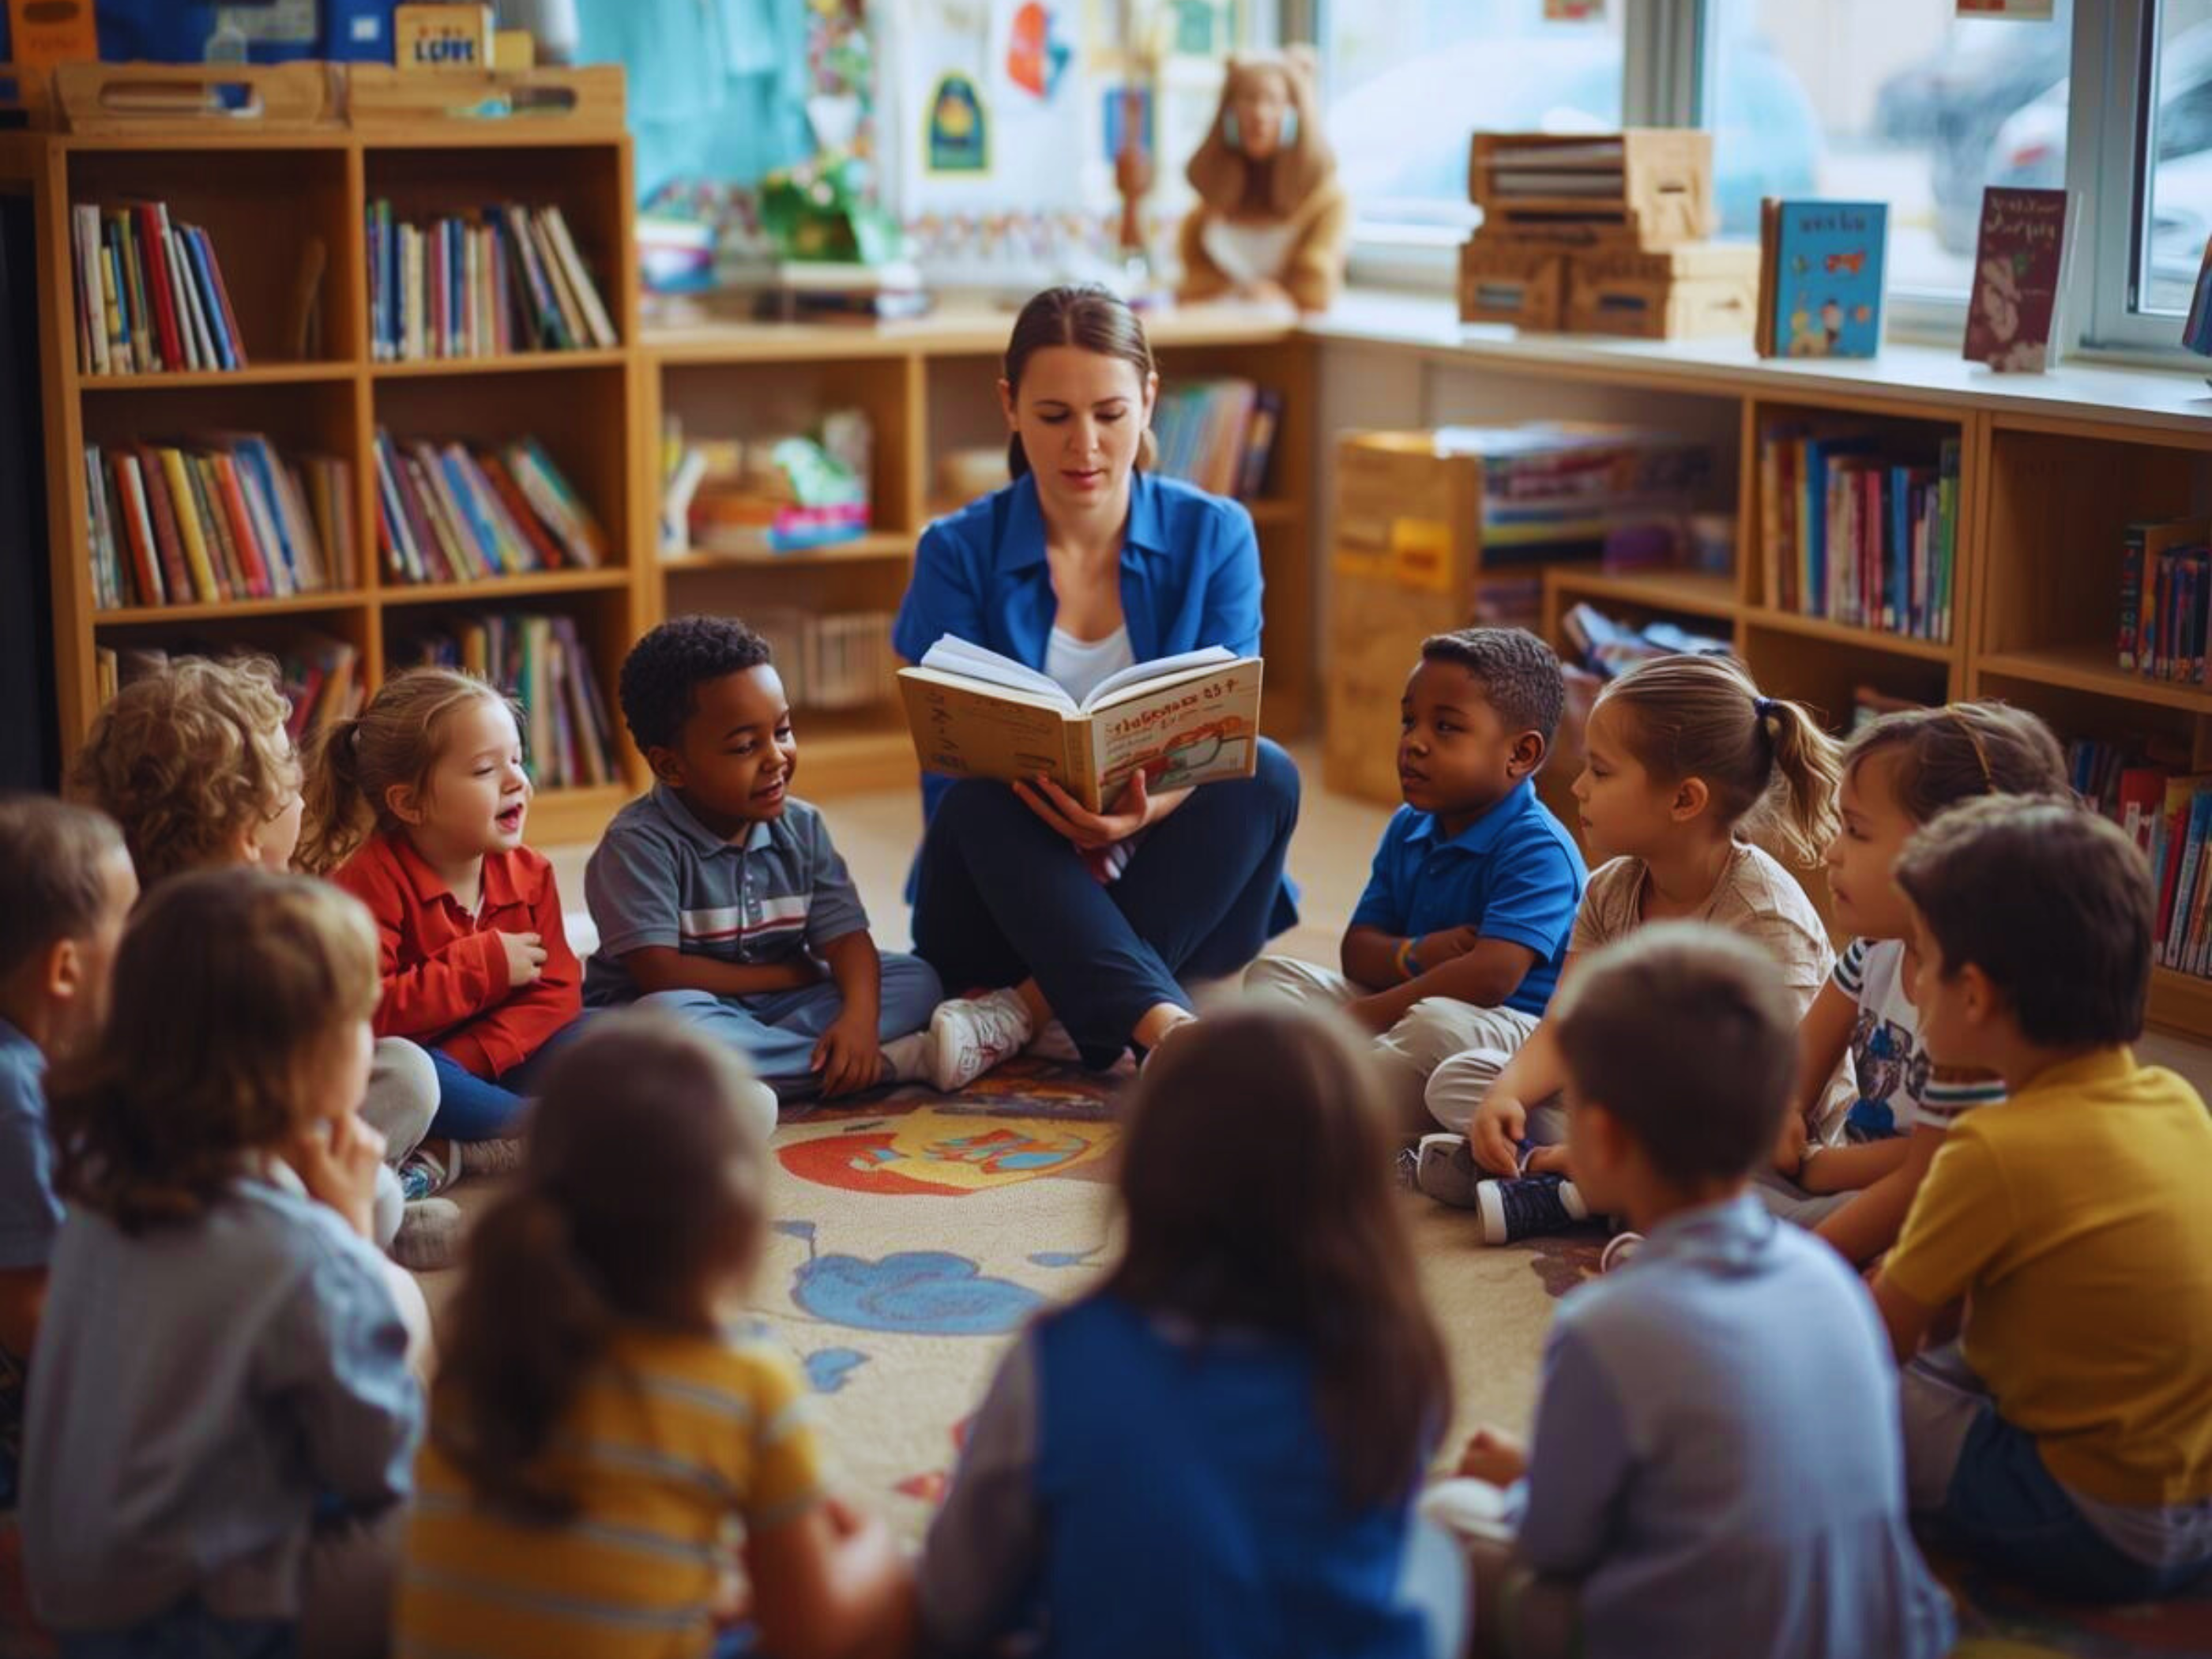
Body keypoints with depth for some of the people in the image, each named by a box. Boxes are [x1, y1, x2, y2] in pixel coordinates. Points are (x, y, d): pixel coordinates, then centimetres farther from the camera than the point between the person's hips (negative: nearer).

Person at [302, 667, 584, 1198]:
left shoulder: (529, 874, 2)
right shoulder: (372, 880, -16)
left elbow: (556, 993, -6)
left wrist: (468, 1058, -23)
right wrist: (484, 965, -23)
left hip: (498, 1063, 6)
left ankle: (447, 1155, -24)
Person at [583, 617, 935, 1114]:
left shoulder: (801, 828, 2)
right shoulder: (639, 842, -16)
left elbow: (845, 937, -6)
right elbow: (659, 973, -23)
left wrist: (859, 1016, -29)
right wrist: (790, 975, -12)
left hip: (777, 1004, 5)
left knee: (916, 980, -8)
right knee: (668, 1017, -40)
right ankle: (889, 1062, -31)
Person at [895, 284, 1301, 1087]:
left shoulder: (1215, 536, 1)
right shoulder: (958, 554, -1)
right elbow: (951, 775, -8)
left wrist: (1150, 805, -32)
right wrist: (1044, 796, -31)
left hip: (1169, 904, 1)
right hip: (1004, 907, -1)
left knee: (1268, 776, -26)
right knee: (981, 802, -32)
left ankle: (1036, 1007, -29)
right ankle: (1169, 1030, -47)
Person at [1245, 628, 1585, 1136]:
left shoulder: (1538, 850, -17)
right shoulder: (1408, 829, 11)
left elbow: (1491, 976, -30)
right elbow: (1358, 951, 9)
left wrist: (1356, 1018, -25)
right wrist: (1414, 956, -17)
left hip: (1514, 1032, -9)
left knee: (1437, 1023, -41)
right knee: (1273, 972, 5)